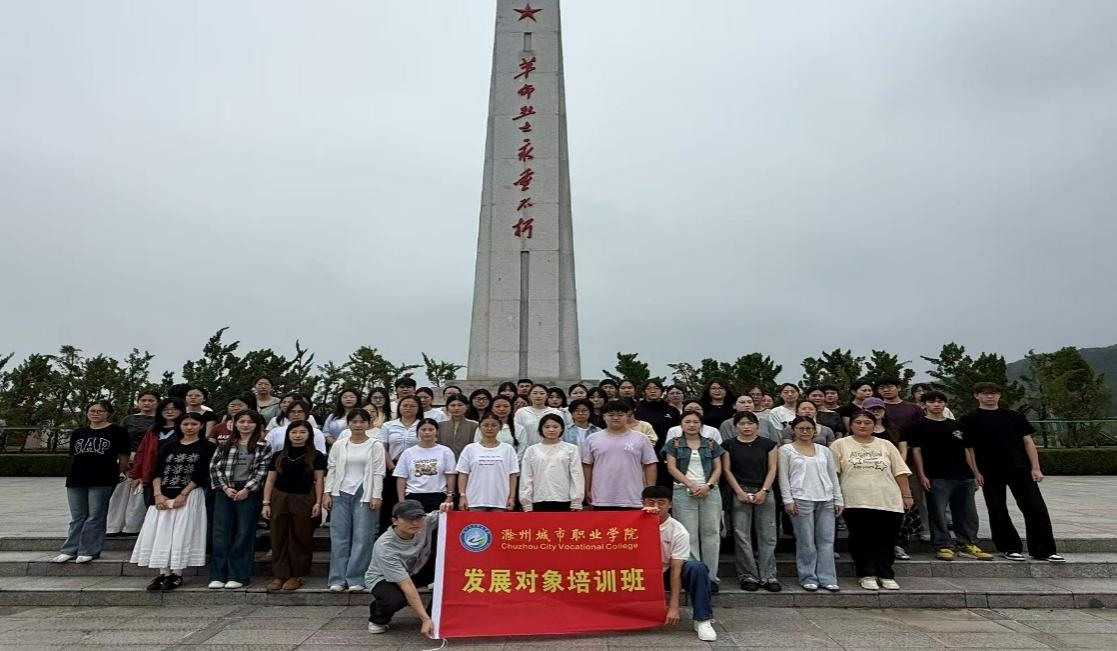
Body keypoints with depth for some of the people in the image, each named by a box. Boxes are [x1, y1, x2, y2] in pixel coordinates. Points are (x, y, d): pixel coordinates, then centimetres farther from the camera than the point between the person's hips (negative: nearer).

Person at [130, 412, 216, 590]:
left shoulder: (207, 446, 0)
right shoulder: (170, 446, 14)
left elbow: (201, 474, -7)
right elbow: (157, 471, 6)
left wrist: (183, 494, -15)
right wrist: (158, 494, -8)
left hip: (189, 495, -4)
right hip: (163, 496, 5)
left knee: (182, 534, -5)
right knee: (161, 534, 2)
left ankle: (177, 574, 3)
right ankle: (163, 573, 11)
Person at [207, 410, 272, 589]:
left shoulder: (263, 446, 1)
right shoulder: (225, 445, 11)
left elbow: (262, 471, -5)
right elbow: (214, 467, 5)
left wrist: (246, 489, -13)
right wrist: (225, 487, -7)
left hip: (249, 493, -3)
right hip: (225, 492, 3)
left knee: (244, 534, 1)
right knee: (221, 533, 4)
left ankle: (238, 576, 8)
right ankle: (218, 575, 13)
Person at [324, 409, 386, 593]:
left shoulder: (375, 445, 0)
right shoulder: (339, 445, 7)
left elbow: (378, 473, -3)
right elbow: (331, 470, 8)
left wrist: (376, 496, -9)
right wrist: (327, 493, 1)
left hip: (364, 495, -2)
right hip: (341, 494, 3)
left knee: (362, 538, -1)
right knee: (339, 537, 5)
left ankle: (356, 579, 6)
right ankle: (338, 579, 12)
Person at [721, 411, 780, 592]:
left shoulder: (768, 444, 7)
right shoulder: (729, 445, 4)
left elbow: (772, 469, 4)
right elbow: (727, 470, 2)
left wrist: (764, 491, -7)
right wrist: (739, 492, -7)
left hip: (764, 493, 1)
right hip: (740, 493, -1)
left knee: (767, 536, 2)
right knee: (742, 536, 0)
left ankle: (768, 576, 12)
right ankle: (748, 576, 10)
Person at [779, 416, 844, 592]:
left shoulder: (824, 450, 13)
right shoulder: (786, 450, 2)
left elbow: (833, 476, 14)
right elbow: (784, 477, -1)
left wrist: (838, 500, 8)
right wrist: (788, 500, -8)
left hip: (826, 500, 4)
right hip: (801, 500, -3)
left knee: (827, 540, 4)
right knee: (806, 542, 1)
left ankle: (827, 579, 13)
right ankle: (808, 578, 11)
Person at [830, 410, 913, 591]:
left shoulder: (886, 445, 13)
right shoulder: (840, 445, 3)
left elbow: (900, 472, 12)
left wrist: (906, 495, 6)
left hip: (889, 502, 2)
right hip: (856, 502, -2)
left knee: (885, 540, 4)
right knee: (861, 540, 3)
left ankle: (885, 575, 17)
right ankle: (866, 575, 15)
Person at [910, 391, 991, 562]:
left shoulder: (956, 425, 16)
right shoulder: (920, 426, 0)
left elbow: (967, 450, 18)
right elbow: (916, 451, -4)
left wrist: (975, 473, 13)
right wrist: (921, 475, -11)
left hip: (964, 477, 5)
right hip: (936, 477, -5)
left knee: (967, 513, 10)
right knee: (938, 514, -2)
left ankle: (968, 545, 21)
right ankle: (943, 546, 6)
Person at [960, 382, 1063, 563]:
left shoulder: (1014, 417, 10)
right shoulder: (969, 420, 0)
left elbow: (1028, 441, 9)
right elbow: (967, 447, -2)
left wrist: (1035, 468, 1)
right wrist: (975, 472, -8)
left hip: (1020, 469, 2)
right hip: (990, 473, -2)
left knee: (1036, 508, -2)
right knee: (997, 512, 5)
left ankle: (1044, 550, 7)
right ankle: (1010, 548, 18)